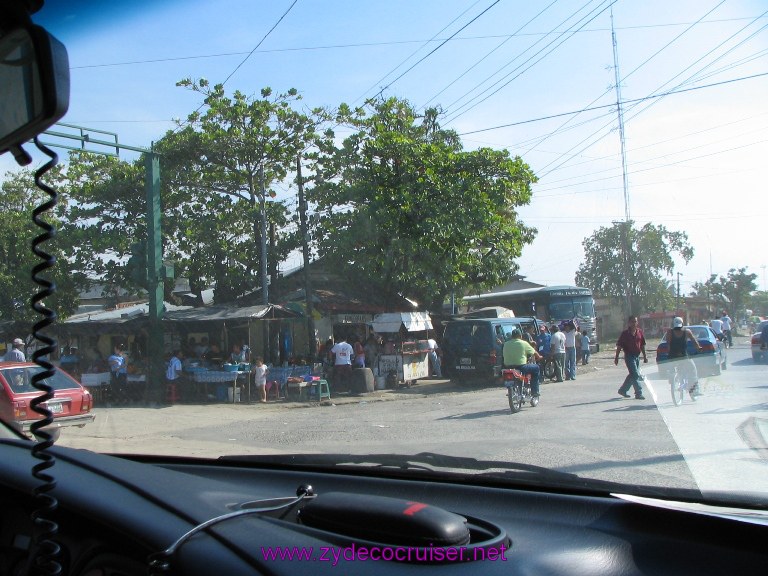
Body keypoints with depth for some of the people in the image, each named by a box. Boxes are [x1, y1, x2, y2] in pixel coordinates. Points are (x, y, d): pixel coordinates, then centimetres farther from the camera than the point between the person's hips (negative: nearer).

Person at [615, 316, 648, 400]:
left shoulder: (640, 332, 7)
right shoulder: (625, 333, -6)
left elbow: (642, 345, 13)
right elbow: (619, 346, -3)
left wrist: (645, 356, 10)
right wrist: (616, 357, -4)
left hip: (637, 356, 6)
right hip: (629, 356, -6)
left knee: (632, 375, 13)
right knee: (635, 375, -10)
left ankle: (622, 390, 28)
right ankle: (639, 393, -6)